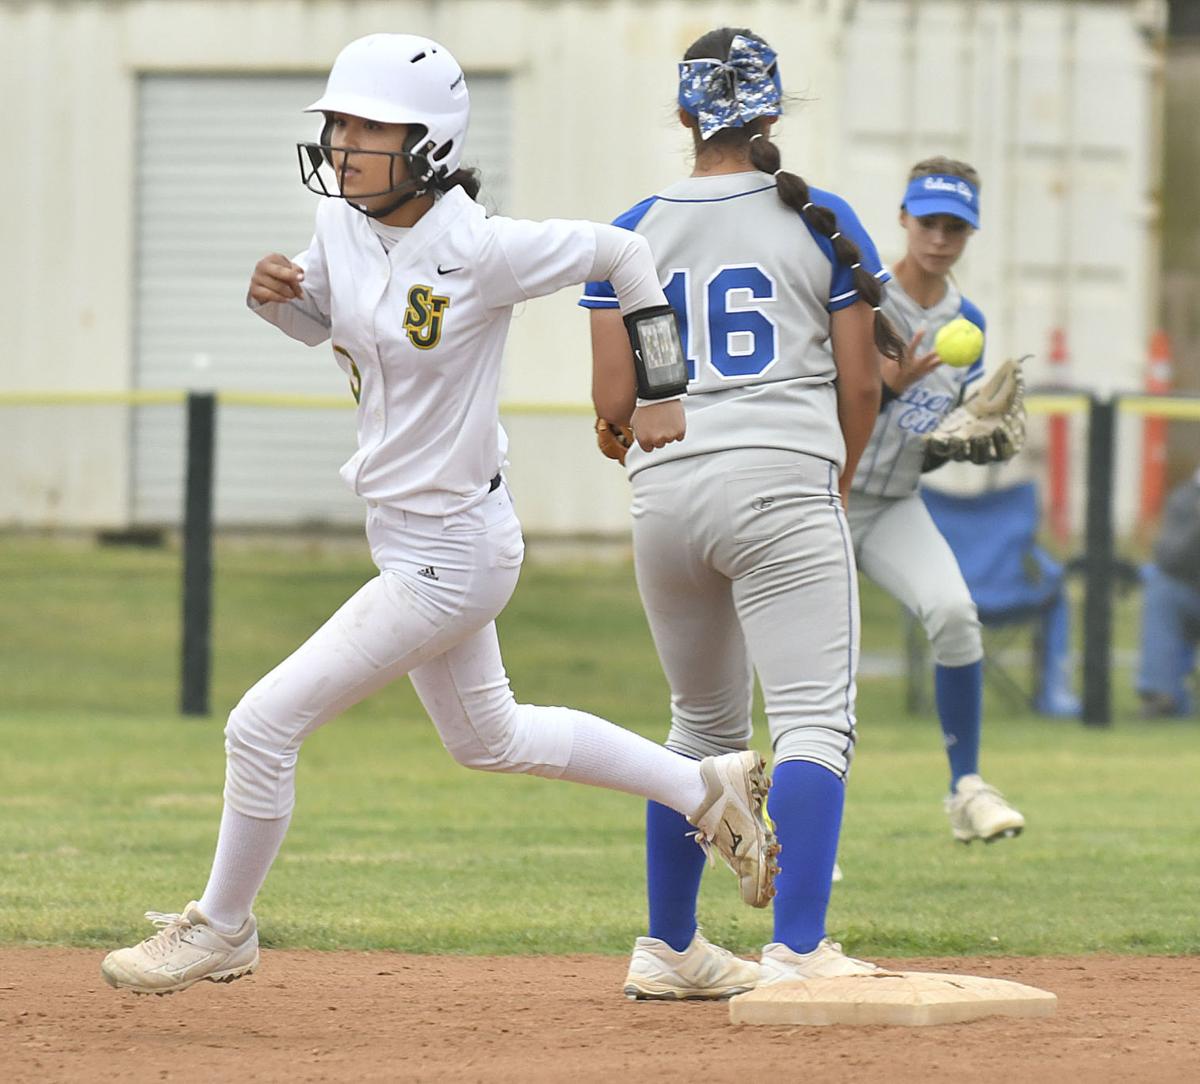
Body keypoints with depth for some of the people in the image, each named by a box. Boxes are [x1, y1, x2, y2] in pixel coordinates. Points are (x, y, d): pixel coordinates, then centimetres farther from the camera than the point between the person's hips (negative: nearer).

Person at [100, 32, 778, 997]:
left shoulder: (478, 250, -24)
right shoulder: (344, 228, -3)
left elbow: (621, 253, -13)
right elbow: (317, 319, 16)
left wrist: (662, 392, -8)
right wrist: (274, 295, -7)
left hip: (449, 555, -9)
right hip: (417, 543, 9)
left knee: (262, 726, -6)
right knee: (486, 738, 26)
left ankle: (221, 929, 14)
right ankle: (710, 789, 35)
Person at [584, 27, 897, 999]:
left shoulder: (631, 236, 7)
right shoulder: (822, 223, 1)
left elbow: (613, 403, 2)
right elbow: (860, 384, 2)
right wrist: (838, 482, 19)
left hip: (664, 493, 4)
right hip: (784, 486, -4)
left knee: (704, 725, 20)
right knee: (815, 720, -8)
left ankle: (669, 949, 25)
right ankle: (796, 952, -23)